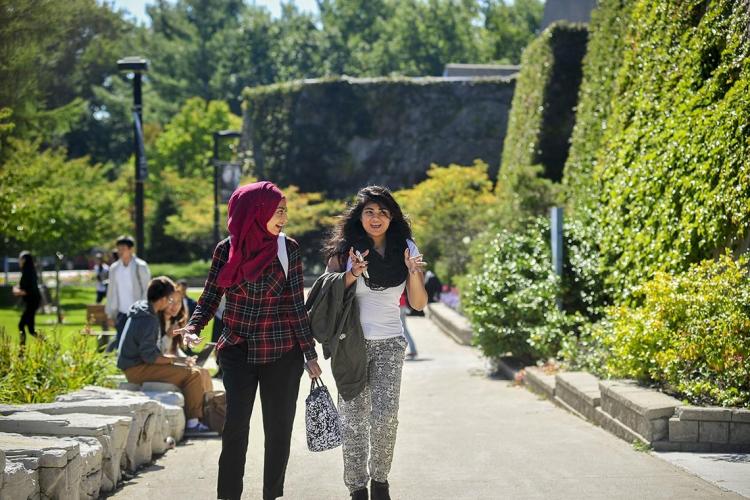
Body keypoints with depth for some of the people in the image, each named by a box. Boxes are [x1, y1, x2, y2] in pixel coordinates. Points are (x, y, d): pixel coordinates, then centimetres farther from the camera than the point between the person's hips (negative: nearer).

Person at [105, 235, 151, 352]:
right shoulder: (114, 268, 10)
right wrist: (110, 313, 12)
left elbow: (147, 289, -5)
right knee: (120, 342, -2)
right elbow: (111, 291, 15)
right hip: (121, 313, 4)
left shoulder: (141, 267, -4)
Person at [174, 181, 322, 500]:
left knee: (278, 428, 4)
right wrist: (193, 328, -16)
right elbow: (211, 296, 3)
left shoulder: (288, 249, -2)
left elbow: (295, 304, 0)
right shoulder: (227, 249, -1)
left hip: (280, 352, 0)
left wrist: (310, 353, -2)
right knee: (235, 426, -5)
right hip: (237, 351, 0)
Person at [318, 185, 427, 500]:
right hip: (351, 343, -1)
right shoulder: (344, 249, 0)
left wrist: (414, 273, -13)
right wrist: (350, 276, -16)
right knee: (354, 418, -1)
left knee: (385, 415, -11)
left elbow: (418, 304, 5)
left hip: (389, 344, 1)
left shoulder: (406, 249, 5)